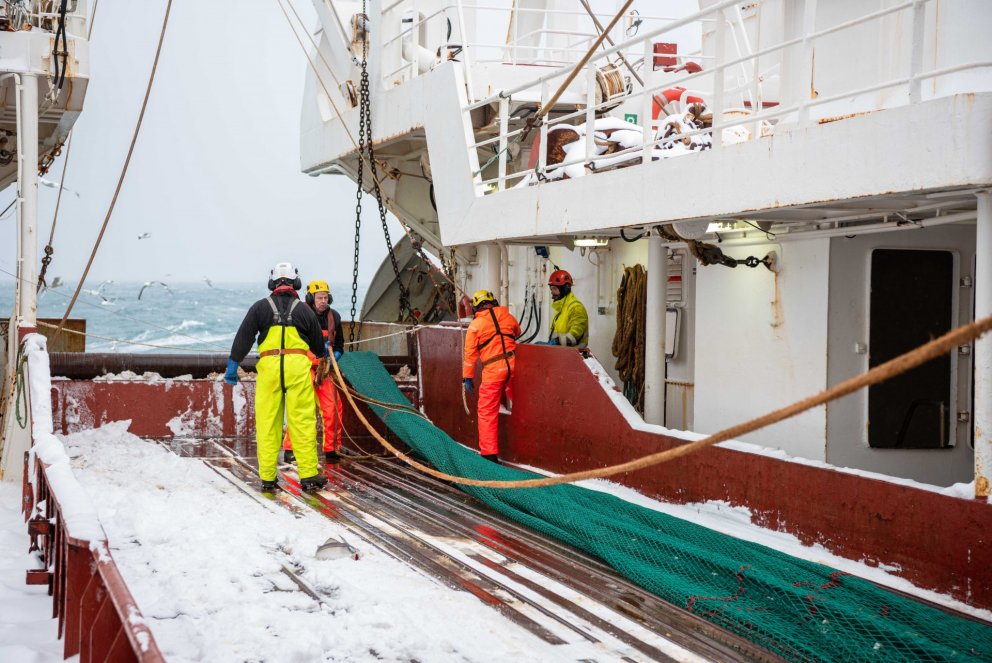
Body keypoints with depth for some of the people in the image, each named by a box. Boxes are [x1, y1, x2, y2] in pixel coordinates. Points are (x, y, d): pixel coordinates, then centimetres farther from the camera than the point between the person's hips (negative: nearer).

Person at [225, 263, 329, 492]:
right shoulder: (304, 310, 11)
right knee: (303, 421, 1)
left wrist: (233, 365, 9)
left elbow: (243, 338, 4)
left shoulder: (260, 307, 9)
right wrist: (323, 357, 43)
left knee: (267, 423, 5)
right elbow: (318, 342, 22)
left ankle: (267, 477, 6)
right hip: (298, 365, 0)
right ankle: (309, 475, 2)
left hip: (269, 366, 0)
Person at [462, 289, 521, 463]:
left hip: (492, 371, -3)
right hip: (513, 365, 3)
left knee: (487, 412, 4)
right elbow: (517, 332, 31)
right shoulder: (508, 317, 10)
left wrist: (467, 377, 4)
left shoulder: (476, 324, 1)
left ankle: (489, 453, 1)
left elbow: (470, 352, -1)